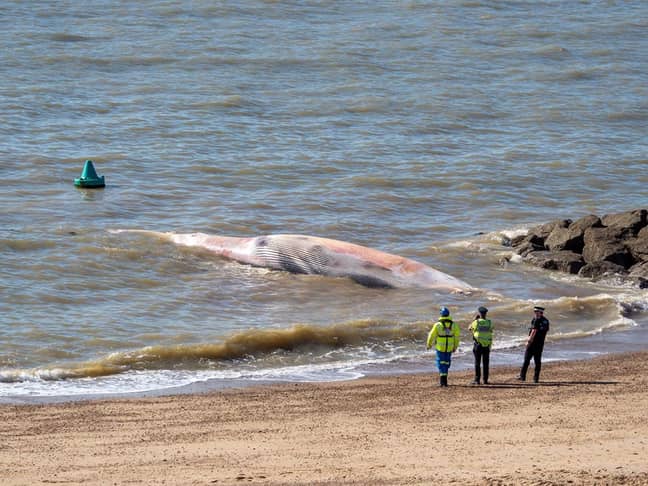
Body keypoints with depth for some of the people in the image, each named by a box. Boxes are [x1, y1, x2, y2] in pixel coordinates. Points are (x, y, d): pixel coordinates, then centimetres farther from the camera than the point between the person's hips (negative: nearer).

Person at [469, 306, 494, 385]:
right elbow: (491, 335, 1)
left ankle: (477, 380, -1)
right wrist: (490, 346, 9)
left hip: (478, 345, -2)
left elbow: (469, 328, 11)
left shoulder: (476, 322, -9)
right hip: (487, 346, 2)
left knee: (477, 363, 2)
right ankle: (485, 380, 8)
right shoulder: (489, 323, -2)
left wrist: (475, 319, 16)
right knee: (485, 363, 8)